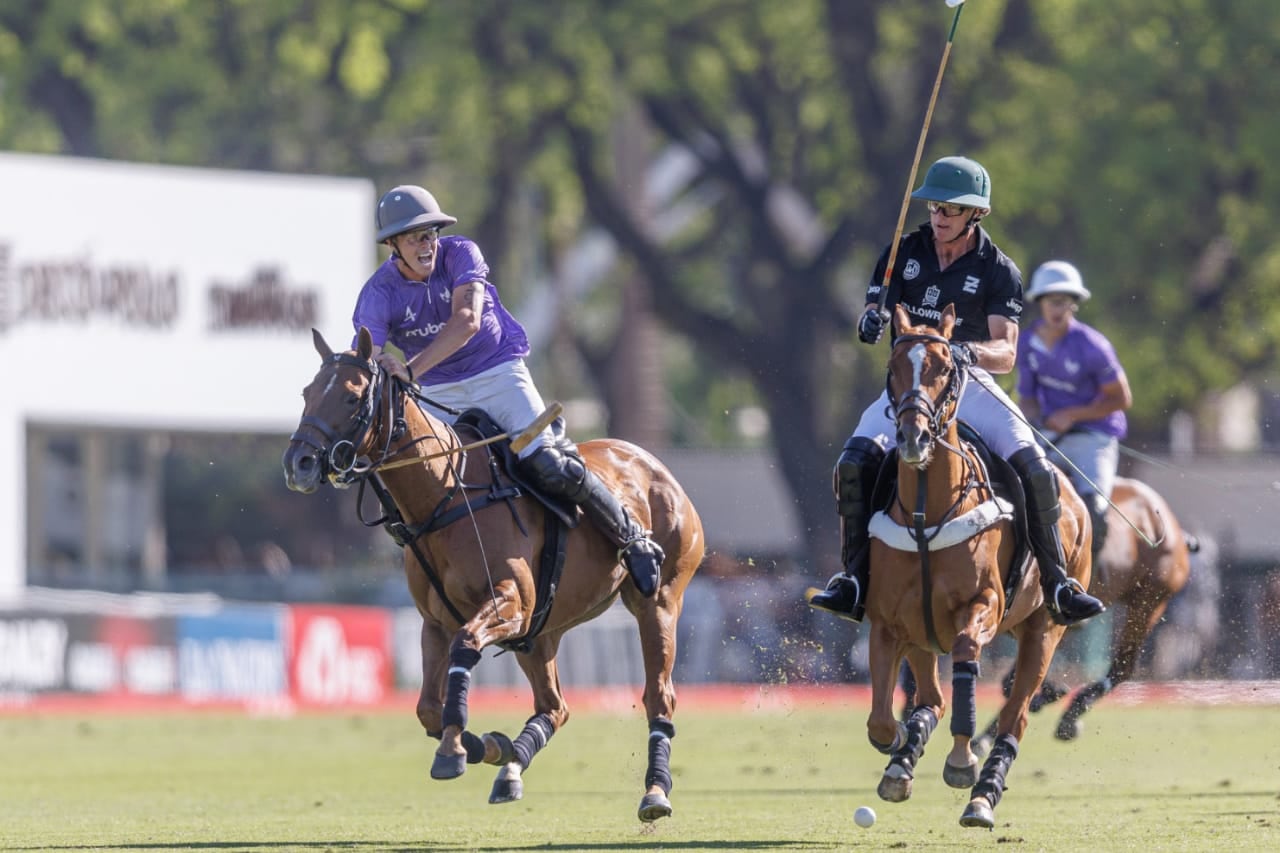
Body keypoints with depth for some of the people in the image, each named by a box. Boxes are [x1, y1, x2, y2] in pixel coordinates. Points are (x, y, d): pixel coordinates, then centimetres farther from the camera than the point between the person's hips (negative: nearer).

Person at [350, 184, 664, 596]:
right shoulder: (378, 295, -10)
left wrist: (410, 369, -43)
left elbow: (466, 321, -30)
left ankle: (632, 539, 2)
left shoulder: (460, 254, -14)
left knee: (551, 469, -17)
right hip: (440, 396, 2)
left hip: (499, 375, -2)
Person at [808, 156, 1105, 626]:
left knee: (1037, 471, -20)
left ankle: (1057, 587, -9)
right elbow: (872, 317, -1)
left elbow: (1006, 352, -11)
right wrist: (871, 322, -27)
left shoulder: (999, 270, -2)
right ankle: (855, 582, -17)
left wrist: (970, 352, -34)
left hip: (972, 385, -1)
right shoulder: (905, 252, 5)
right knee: (855, 462, -24)